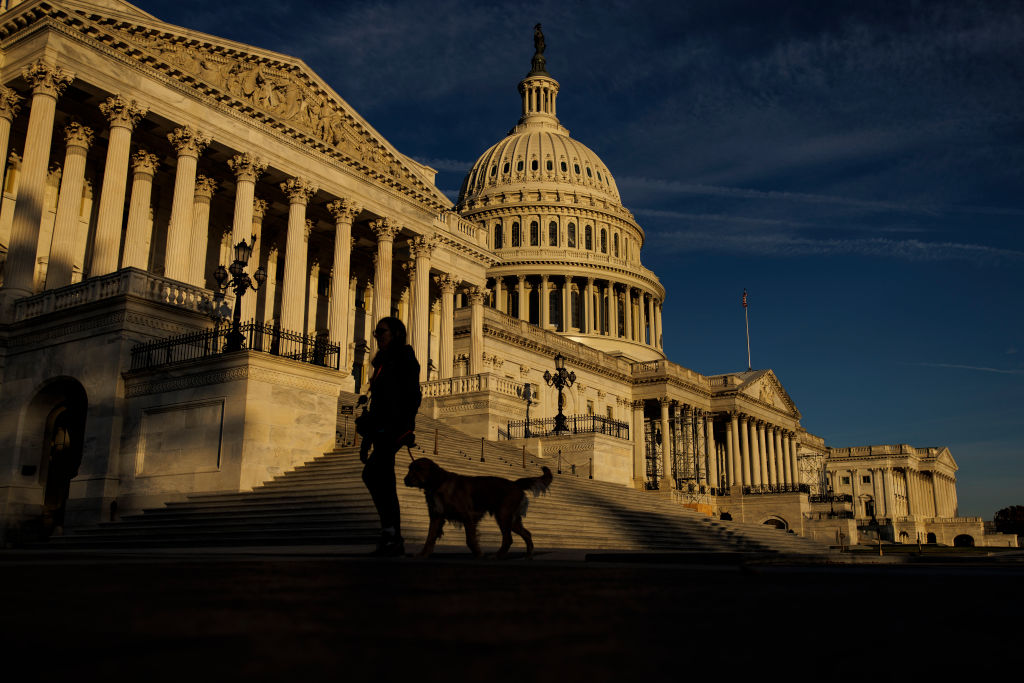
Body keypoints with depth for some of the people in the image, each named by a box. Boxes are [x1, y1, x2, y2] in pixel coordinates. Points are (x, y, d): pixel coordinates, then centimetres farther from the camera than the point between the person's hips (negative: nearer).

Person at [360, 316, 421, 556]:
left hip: (395, 427, -9)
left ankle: (391, 532, -14)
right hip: (381, 428, 9)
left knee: (371, 475, -19)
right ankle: (393, 538, 5)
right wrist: (367, 439, 20)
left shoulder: (405, 359, -2)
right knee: (384, 483, 3)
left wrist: (406, 427, -22)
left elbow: (413, 395, -11)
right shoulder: (382, 363, 23)